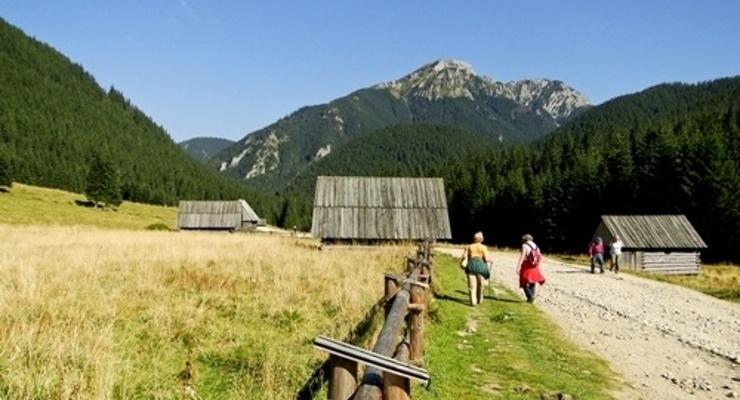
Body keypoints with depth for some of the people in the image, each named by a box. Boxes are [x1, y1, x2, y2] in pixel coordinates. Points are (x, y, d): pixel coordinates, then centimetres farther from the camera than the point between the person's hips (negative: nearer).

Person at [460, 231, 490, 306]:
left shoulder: (469, 247, 9)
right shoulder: (483, 247, 4)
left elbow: (464, 256, -1)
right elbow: (486, 258, -3)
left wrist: (461, 261, 17)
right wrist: (490, 260, 19)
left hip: (471, 265, 1)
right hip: (481, 265, -1)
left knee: (472, 285, -2)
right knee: (480, 284, 16)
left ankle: (473, 301, -14)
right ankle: (479, 300, 27)